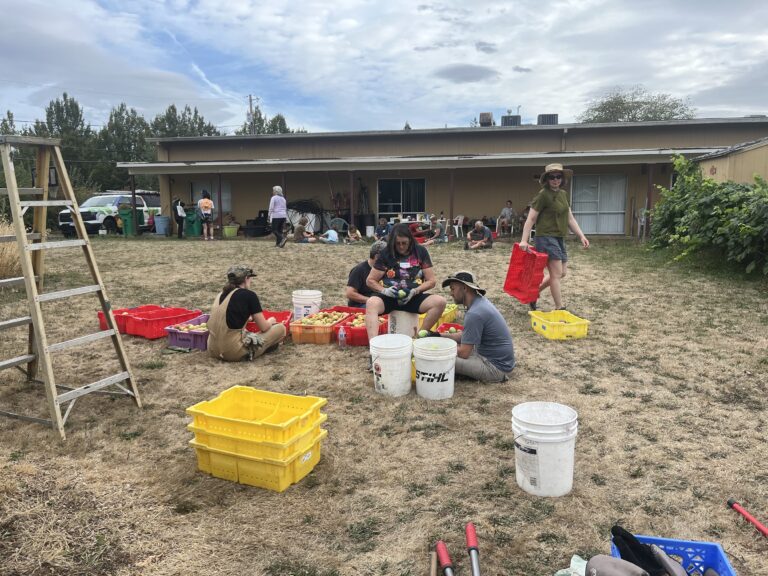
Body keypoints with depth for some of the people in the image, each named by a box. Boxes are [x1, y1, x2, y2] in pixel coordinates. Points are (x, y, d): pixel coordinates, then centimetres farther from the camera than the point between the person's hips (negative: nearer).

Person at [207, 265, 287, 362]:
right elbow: (264, 327, -2)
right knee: (280, 329, 2)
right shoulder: (249, 295, -6)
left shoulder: (221, 295, 13)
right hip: (234, 352, -8)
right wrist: (270, 321, 20)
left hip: (213, 350, 8)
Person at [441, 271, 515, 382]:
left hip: (496, 367, -9)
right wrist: (440, 336, 4)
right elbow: (465, 335, 14)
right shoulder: (480, 301, 4)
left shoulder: (474, 314, -26)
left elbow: (463, 353, -22)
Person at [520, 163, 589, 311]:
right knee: (556, 274, -7)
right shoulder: (543, 194, -11)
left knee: (562, 273, 13)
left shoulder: (564, 194, 12)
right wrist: (524, 240, -18)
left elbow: (570, 218, 17)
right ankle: (559, 309, 2)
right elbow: (531, 218, -12)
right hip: (546, 237, -8)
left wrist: (581, 236, 10)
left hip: (559, 238, 8)